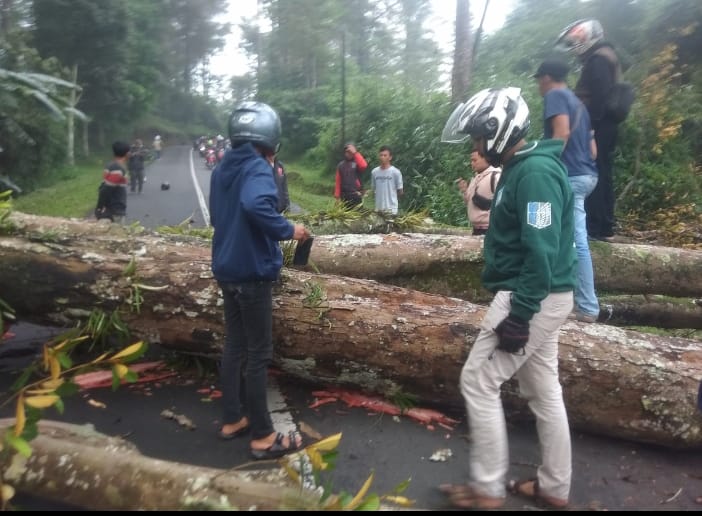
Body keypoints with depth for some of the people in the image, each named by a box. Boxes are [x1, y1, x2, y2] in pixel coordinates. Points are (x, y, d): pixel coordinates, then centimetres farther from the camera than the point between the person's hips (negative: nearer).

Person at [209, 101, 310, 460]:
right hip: (252, 273, -8)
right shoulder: (257, 169, -15)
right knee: (258, 354, 0)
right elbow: (255, 206, -36)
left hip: (227, 270, 9)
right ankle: (262, 437, 11)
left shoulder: (222, 169, 11)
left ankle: (232, 420, 29)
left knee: (234, 346, 17)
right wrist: (288, 230, -22)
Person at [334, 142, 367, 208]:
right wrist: (337, 195, 0)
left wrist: (355, 153, -20)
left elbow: (363, 165, -25)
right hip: (344, 196, 3)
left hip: (356, 195, -3)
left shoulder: (357, 163, 0)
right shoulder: (341, 165, 9)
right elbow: (338, 181, 7)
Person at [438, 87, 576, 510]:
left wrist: (519, 316, -23)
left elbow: (542, 253, -24)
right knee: (543, 389, 16)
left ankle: (487, 489, 12)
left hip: (532, 299, -10)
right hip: (541, 297, 10)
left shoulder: (535, 173, -19)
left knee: (479, 382, -1)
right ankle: (555, 486, 30)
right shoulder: (523, 169, 12)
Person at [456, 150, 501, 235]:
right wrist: (465, 192, 4)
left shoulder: (496, 176, -11)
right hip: (476, 229, 9)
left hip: (490, 230, -9)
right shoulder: (475, 178, 16)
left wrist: (487, 203, -21)